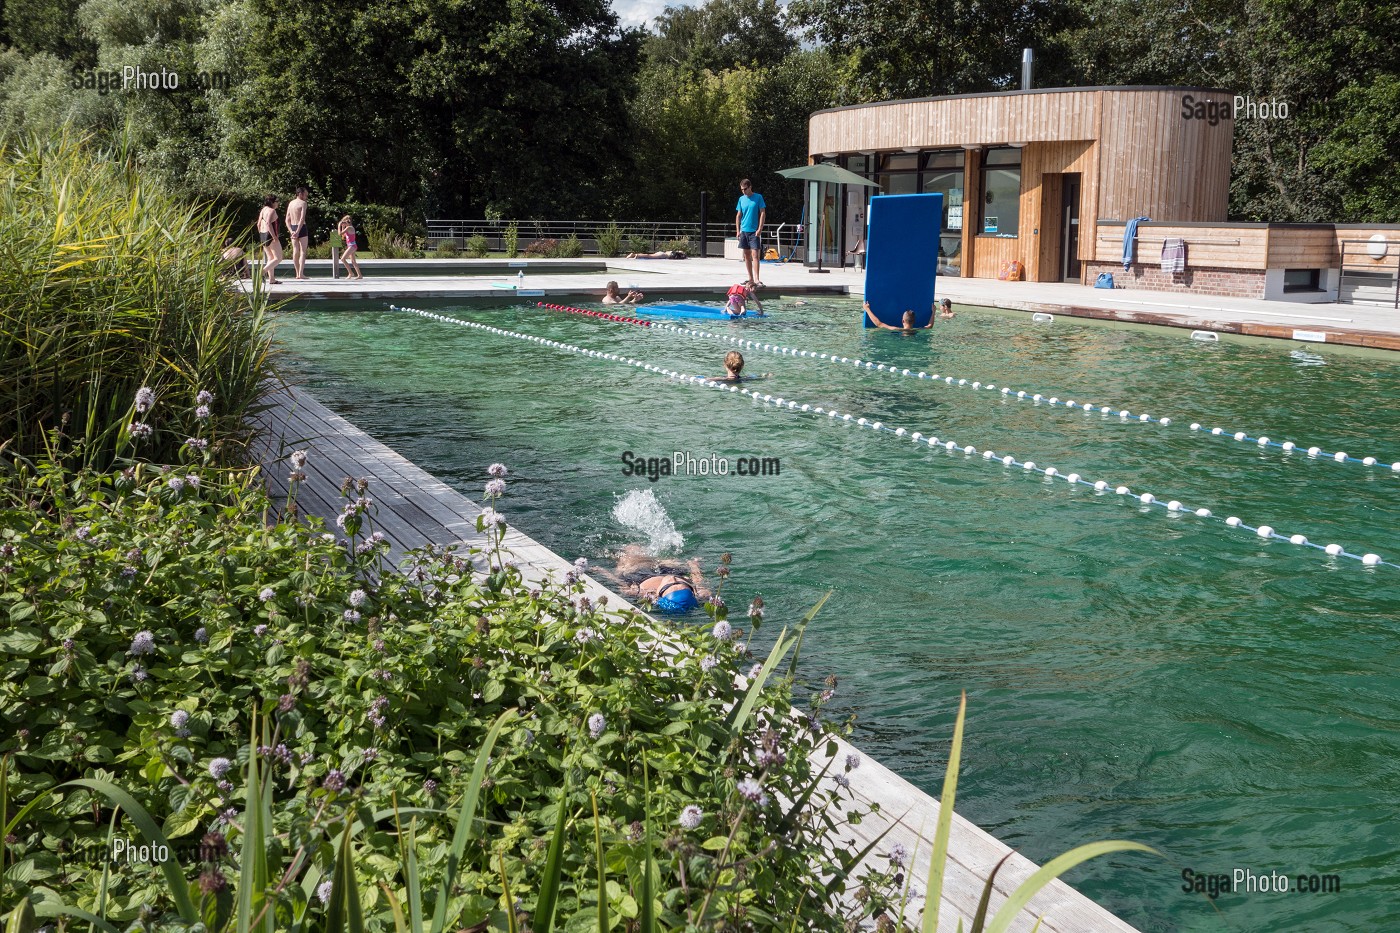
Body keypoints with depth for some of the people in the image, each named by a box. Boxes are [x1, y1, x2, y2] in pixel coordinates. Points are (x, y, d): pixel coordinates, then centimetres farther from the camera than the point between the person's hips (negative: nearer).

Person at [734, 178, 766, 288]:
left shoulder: (758, 197, -3)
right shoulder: (741, 199, 9)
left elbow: (763, 213, -5)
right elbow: (738, 215, 13)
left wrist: (760, 229, -12)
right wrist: (737, 230, 5)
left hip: (754, 231, -5)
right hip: (743, 230, 5)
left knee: (755, 254, -12)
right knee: (746, 255, 8)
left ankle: (757, 279, -16)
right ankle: (751, 279, 15)